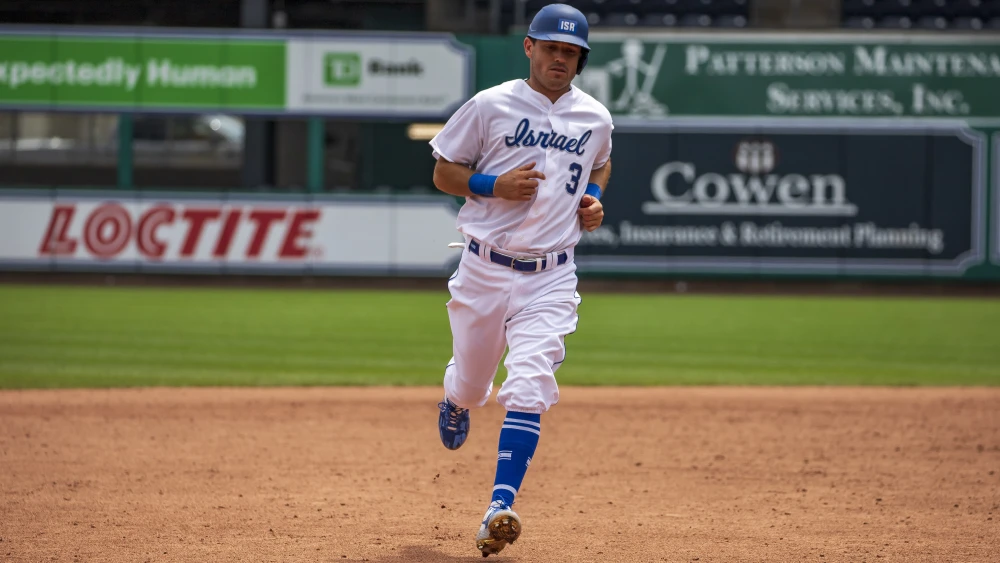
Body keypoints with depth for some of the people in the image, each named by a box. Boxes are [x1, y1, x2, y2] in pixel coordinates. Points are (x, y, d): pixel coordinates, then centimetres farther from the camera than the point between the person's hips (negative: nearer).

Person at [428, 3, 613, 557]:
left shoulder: (595, 118, 7)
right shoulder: (490, 106, -3)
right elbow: (443, 173, 2)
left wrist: (594, 198, 8)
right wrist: (495, 185, -15)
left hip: (549, 277, 1)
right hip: (485, 269, 0)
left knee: (529, 387, -17)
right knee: (471, 383, 13)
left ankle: (499, 509, -23)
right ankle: (455, 400, 53)